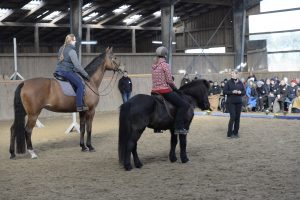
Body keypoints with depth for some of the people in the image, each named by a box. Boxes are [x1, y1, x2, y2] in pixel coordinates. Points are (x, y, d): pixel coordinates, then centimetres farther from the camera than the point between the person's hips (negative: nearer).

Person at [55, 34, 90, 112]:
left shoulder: (62, 48, 17)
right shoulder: (71, 50, -11)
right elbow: (77, 66, -15)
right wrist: (85, 75, -5)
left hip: (58, 71, 10)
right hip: (66, 71, -10)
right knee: (80, 85, -15)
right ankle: (79, 106, -22)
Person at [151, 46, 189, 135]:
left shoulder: (154, 66, 12)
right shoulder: (165, 65, -10)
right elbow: (169, 81, -15)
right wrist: (175, 88, 2)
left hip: (154, 91, 9)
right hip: (165, 90, -9)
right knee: (183, 105, -6)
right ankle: (178, 127, -17)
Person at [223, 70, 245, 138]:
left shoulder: (240, 83, 7)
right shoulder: (229, 82, -1)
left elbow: (244, 92, 11)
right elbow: (225, 91, -4)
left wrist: (240, 92, -10)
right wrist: (232, 92, -17)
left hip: (239, 102, 4)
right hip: (231, 102, -3)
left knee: (237, 117, 4)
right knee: (232, 117, -10)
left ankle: (235, 133, 14)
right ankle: (229, 134, -4)